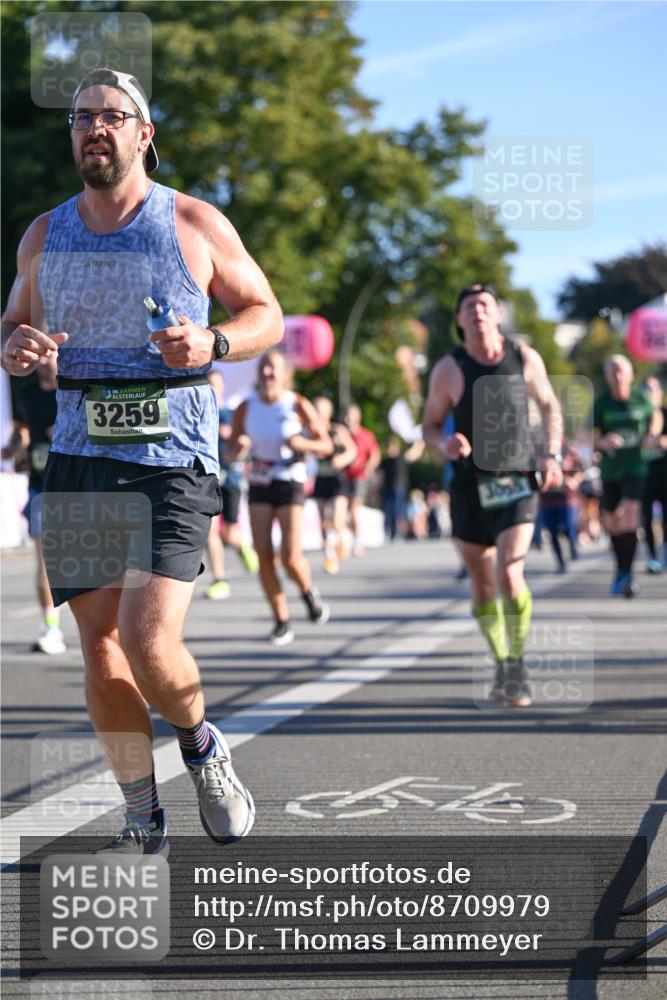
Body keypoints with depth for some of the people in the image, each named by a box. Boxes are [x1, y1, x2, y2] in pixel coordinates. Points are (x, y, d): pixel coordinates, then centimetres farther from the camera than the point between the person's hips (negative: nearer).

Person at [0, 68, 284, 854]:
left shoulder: (195, 224, 0)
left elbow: (266, 315, 7)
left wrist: (211, 343, -14)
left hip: (172, 457, -4)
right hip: (78, 454, 4)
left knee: (149, 641, -15)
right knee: (99, 644, 4)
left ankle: (202, 748, 17)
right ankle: (143, 820, 16)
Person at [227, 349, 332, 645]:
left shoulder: (298, 405, -6)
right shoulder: (246, 407, 0)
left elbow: (326, 445, -1)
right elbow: (231, 450, 6)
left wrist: (303, 443, -21)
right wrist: (239, 448, -17)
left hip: (290, 485, -3)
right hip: (258, 487, 3)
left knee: (291, 557, -14)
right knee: (263, 555, -7)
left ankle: (309, 593, 21)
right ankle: (282, 623, 6)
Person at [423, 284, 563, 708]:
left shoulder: (525, 358, -1)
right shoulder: (449, 369, -5)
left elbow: (550, 405, 13)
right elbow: (430, 425, 2)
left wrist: (553, 455, -1)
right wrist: (444, 443, -21)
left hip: (517, 483, -1)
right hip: (470, 486, 1)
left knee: (510, 576, -17)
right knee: (483, 586, 8)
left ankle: (518, 667, -2)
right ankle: (501, 665, 28)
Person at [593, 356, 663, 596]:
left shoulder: (641, 399, -3)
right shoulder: (601, 403, -5)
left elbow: (656, 416, 18)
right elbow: (589, 437, -4)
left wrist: (652, 436, -1)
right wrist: (602, 442, -26)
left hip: (636, 466, -2)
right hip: (610, 470, 2)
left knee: (630, 518, -17)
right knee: (611, 522, 10)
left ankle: (626, 574, -18)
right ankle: (621, 566, 34)